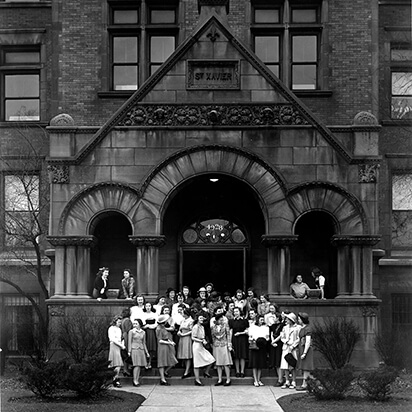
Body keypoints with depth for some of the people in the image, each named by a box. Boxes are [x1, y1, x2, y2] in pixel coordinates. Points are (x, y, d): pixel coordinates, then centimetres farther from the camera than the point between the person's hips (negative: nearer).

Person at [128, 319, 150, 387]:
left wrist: (146, 352, 16)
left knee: (140, 365, 2)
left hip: (141, 350, 5)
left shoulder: (143, 332, 11)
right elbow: (129, 342, -1)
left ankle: (137, 380, 6)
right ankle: (135, 380, -8)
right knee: (137, 365, -12)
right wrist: (129, 351, -8)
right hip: (134, 349, -5)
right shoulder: (131, 331, 0)